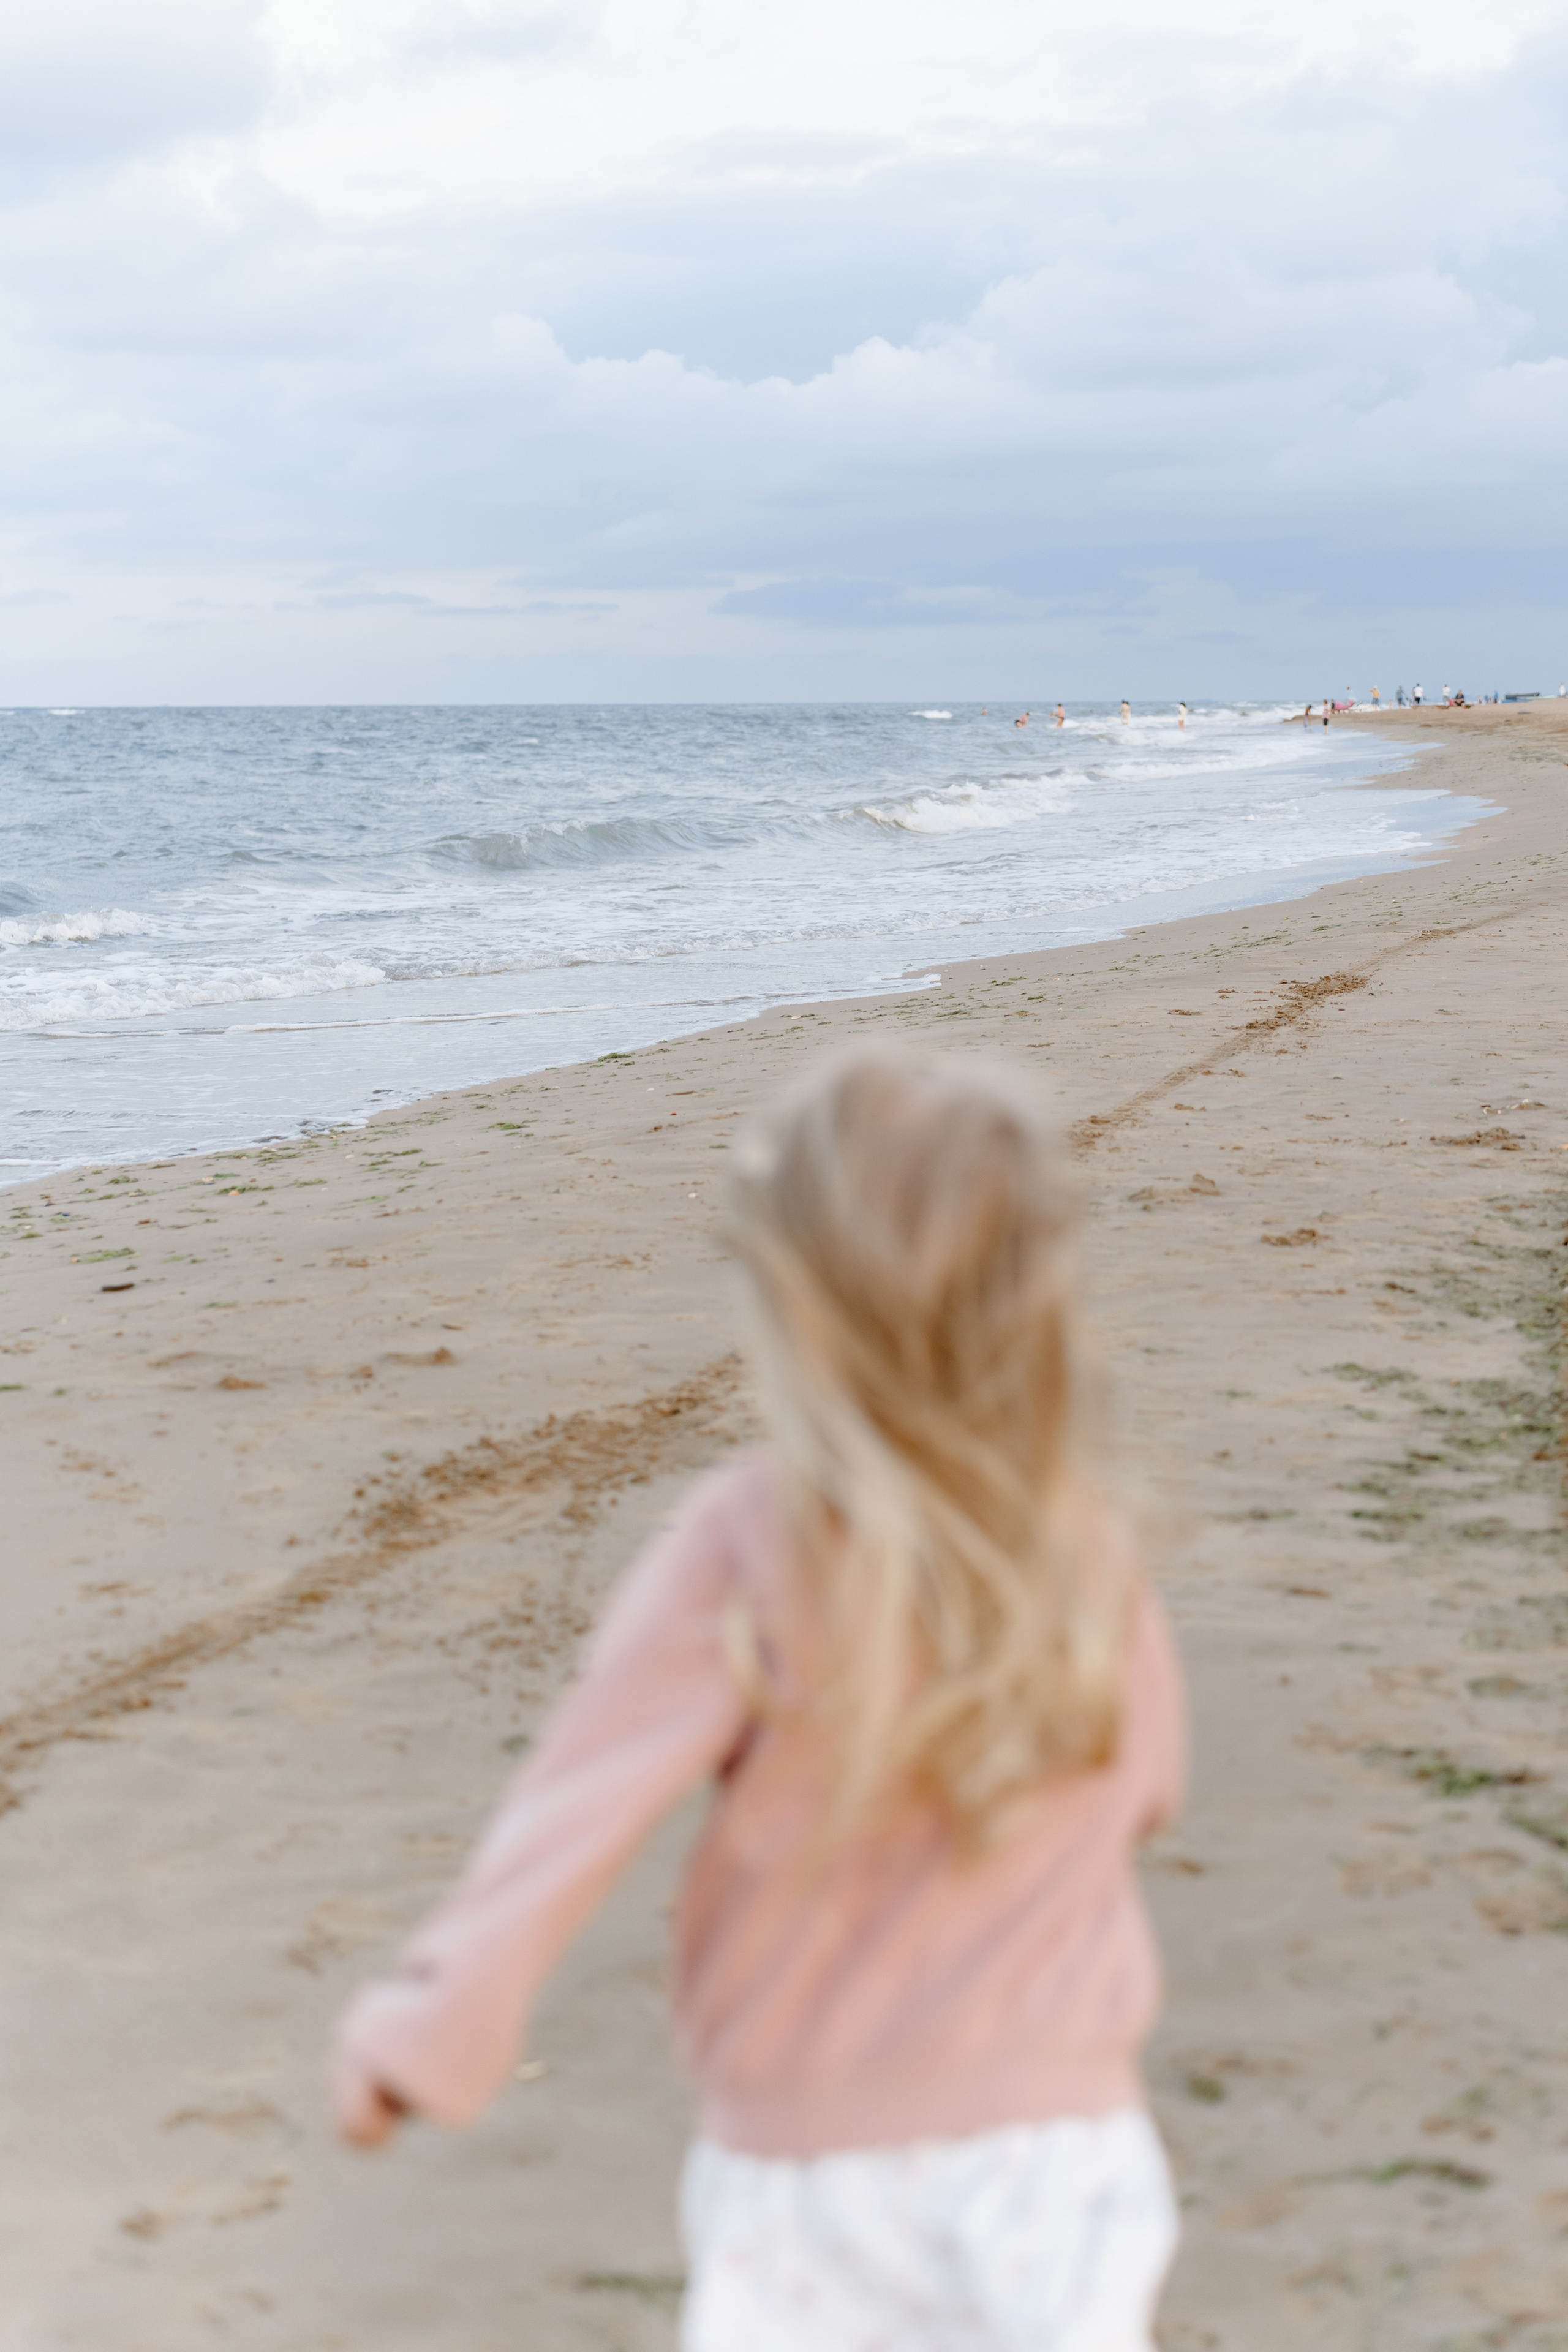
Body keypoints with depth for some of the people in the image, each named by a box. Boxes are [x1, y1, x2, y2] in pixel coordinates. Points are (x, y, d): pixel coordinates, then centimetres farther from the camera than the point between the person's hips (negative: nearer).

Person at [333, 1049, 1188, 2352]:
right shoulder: (1092, 1557, -5)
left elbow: (583, 1793, -16)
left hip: (797, 2157, -1)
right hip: (1049, 2136, 2)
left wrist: (428, 2022, -8)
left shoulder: (743, 1553, -16)